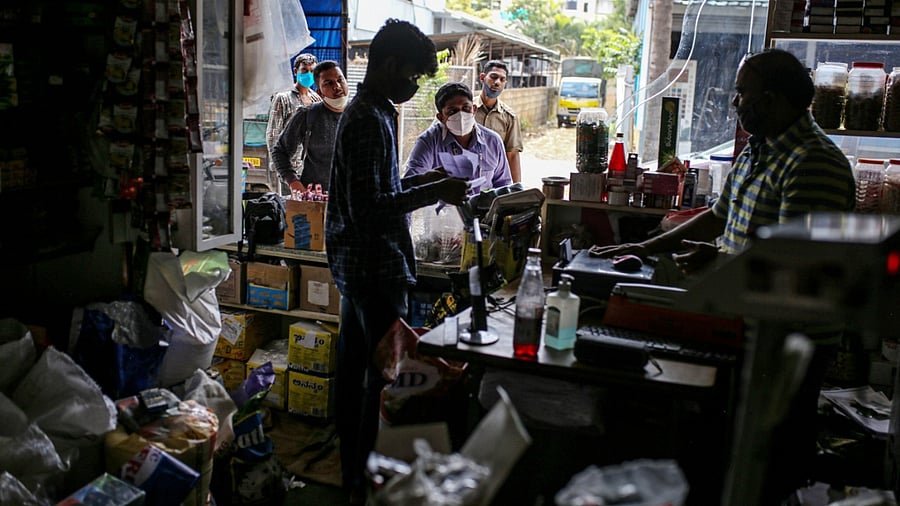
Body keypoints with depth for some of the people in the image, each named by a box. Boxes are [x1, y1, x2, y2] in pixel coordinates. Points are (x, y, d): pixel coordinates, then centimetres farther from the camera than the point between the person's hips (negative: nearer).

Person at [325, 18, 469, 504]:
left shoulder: (365, 112, 14)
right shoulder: (370, 122, -19)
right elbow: (367, 209, -25)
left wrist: (415, 181, 13)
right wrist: (432, 192, -21)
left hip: (355, 264, 11)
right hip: (376, 268, -11)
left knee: (354, 364, 16)